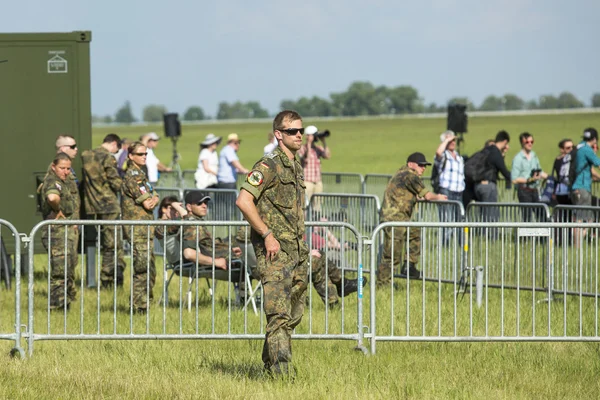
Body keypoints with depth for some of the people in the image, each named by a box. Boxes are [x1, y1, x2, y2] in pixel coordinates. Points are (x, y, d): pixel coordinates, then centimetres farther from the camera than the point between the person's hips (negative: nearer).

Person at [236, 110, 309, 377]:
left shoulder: (296, 168, 17)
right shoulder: (269, 166, -11)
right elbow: (243, 201, -21)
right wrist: (267, 235, -20)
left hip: (297, 252, 9)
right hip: (274, 253, -9)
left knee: (293, 316, 13)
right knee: (279, 315, -13)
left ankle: (270, 363, 25)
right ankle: (282, 374, -16)